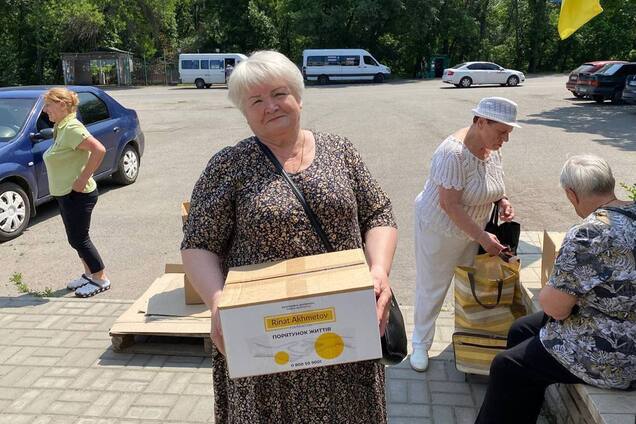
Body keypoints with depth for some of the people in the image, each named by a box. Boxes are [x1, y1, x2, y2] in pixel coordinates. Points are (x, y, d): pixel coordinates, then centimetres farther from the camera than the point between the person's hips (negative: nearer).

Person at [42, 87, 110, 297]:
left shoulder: (72, 128, -20)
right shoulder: (60, 128, 10)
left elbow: (99, 150, -31)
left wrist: (83, 180, -27)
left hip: (78, 195, -10)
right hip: (65, 194, 10)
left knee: (79, 239, -1)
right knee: (77, 238, 18)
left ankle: (101, 279, 12)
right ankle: (89, 274, 32)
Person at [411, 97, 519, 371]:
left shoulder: (492, 148, -4)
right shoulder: (454, 153, -30)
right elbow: (450, 205, -30)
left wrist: (502, 201, -6)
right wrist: (483, 237, -26)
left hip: (471, 229, 7)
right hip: (440, 229, -7)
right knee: (432, 287, 6)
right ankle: (420, 343, 25)